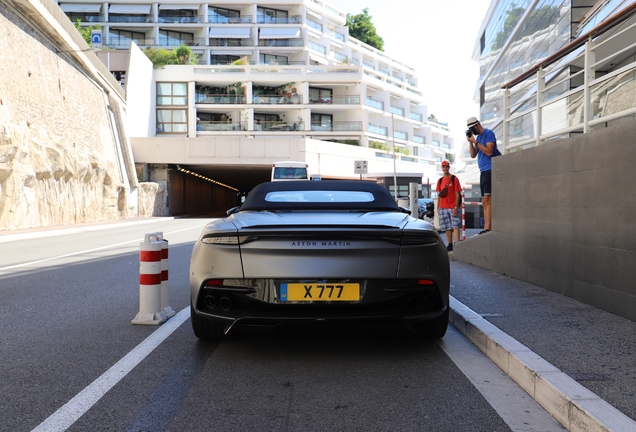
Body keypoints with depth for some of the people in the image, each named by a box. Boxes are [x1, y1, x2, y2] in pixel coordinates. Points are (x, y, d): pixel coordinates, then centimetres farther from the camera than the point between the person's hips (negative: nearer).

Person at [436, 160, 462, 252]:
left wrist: (456, 208, -11)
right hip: (443, 208, 5)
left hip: (453, 207, -4)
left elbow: (457, 194, -4)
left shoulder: (454, 179, 0)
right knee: (447, 228, 7)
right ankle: (450, 245, 13)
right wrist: (438, 208, 12)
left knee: (455, 226, -11)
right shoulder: (440, 181, 13)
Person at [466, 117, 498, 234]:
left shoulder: (488, 133, -5)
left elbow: (489, 151, -16)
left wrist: (475, 142, -14)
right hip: (483, 171, 9)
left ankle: (487, 228, -20)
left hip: (489, 170, -9)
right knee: (485, 202, 6)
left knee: (487, 200, -16)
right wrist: (470, 142, 3)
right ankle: (486, 228, 6)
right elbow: (473, 155, 15)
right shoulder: (478, 137, 20)